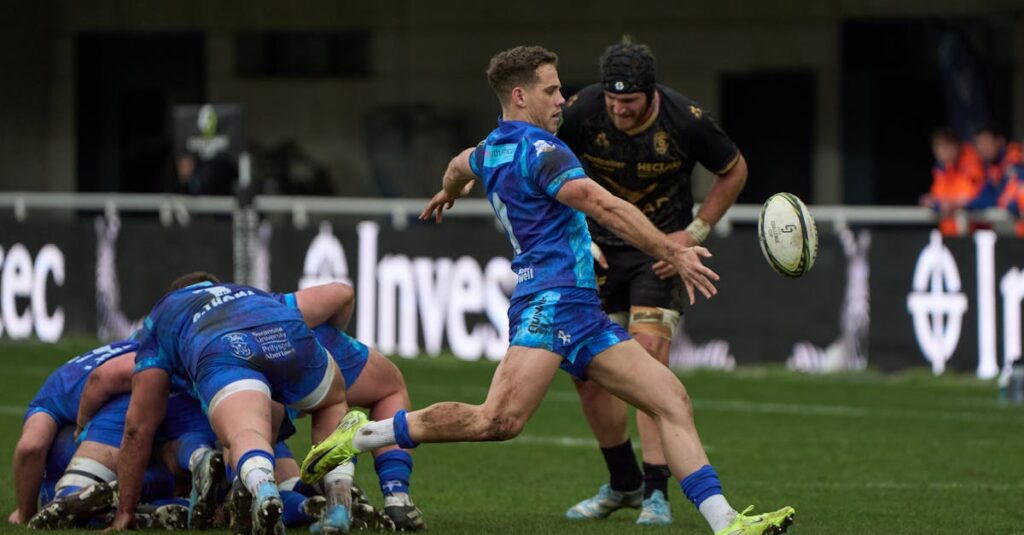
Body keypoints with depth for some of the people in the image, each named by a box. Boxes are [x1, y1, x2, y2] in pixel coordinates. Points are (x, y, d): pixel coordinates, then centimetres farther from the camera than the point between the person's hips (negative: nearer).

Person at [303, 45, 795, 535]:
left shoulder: (492, 149, 20)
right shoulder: (538, 149, -9)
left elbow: (461, 166, 45)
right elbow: (608, 209, -17)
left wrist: (448, 192, 69)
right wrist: (674, 254, -17)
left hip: (582, 314, 11)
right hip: (552, 298, -11)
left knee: (671, 399, 1)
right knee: (500, 419, -25)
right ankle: (363, 434, -11)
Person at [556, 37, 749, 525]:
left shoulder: (686, 121, -19)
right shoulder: (580, 113, -16)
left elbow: (734, 171, 0)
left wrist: (695, 232, -7)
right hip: (599, 251, 3)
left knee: (649, 352, -20)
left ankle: (655, 492, -17)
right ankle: (623, 483, 21)